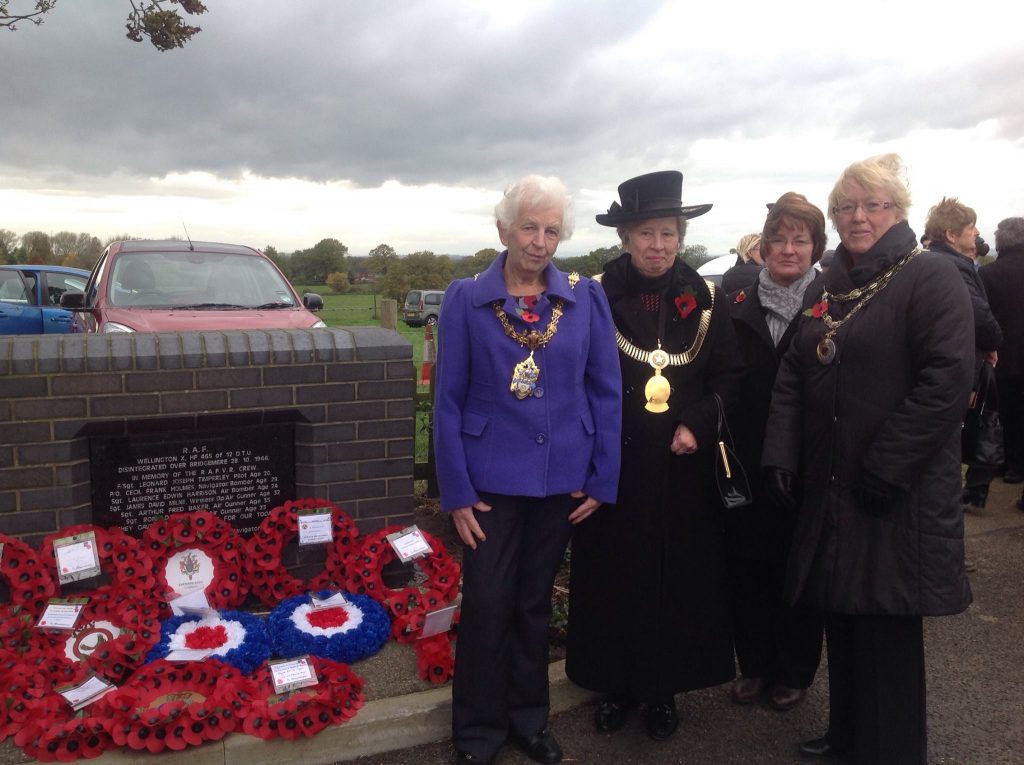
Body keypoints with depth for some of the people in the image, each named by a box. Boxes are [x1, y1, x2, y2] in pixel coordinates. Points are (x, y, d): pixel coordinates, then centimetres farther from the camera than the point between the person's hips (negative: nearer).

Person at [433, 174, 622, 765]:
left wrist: (602, 480, -2)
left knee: (536, 602, 16)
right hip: (491, 478, -1)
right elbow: (449, 401, -4)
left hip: (561, 477, 2)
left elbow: (607, 392, 1)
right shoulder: (466, 299, -4)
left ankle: (529, 718, 36)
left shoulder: (586, 297, -1)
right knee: (487, 603, 4)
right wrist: (457, 491, -8)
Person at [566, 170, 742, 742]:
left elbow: (729, 377, 5)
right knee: (613, 575, 9)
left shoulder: (707, 300, 3)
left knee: (680, 576, 9)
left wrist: (698, 426, -9)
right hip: (612, 465, -1)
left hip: (683, 466, 2)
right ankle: (616, 684, 29)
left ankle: (665, 688, 30)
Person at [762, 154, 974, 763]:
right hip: (830, 486, 6)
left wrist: (886, 471, -19)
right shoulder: (827, 290, 13)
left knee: (888, 627, 4)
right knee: (842, 616, 16)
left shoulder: (931, 276, -7)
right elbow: (792, 379, 10)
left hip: (896, 495, -6)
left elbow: (947, 382, -17)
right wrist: (781, 457, -2)